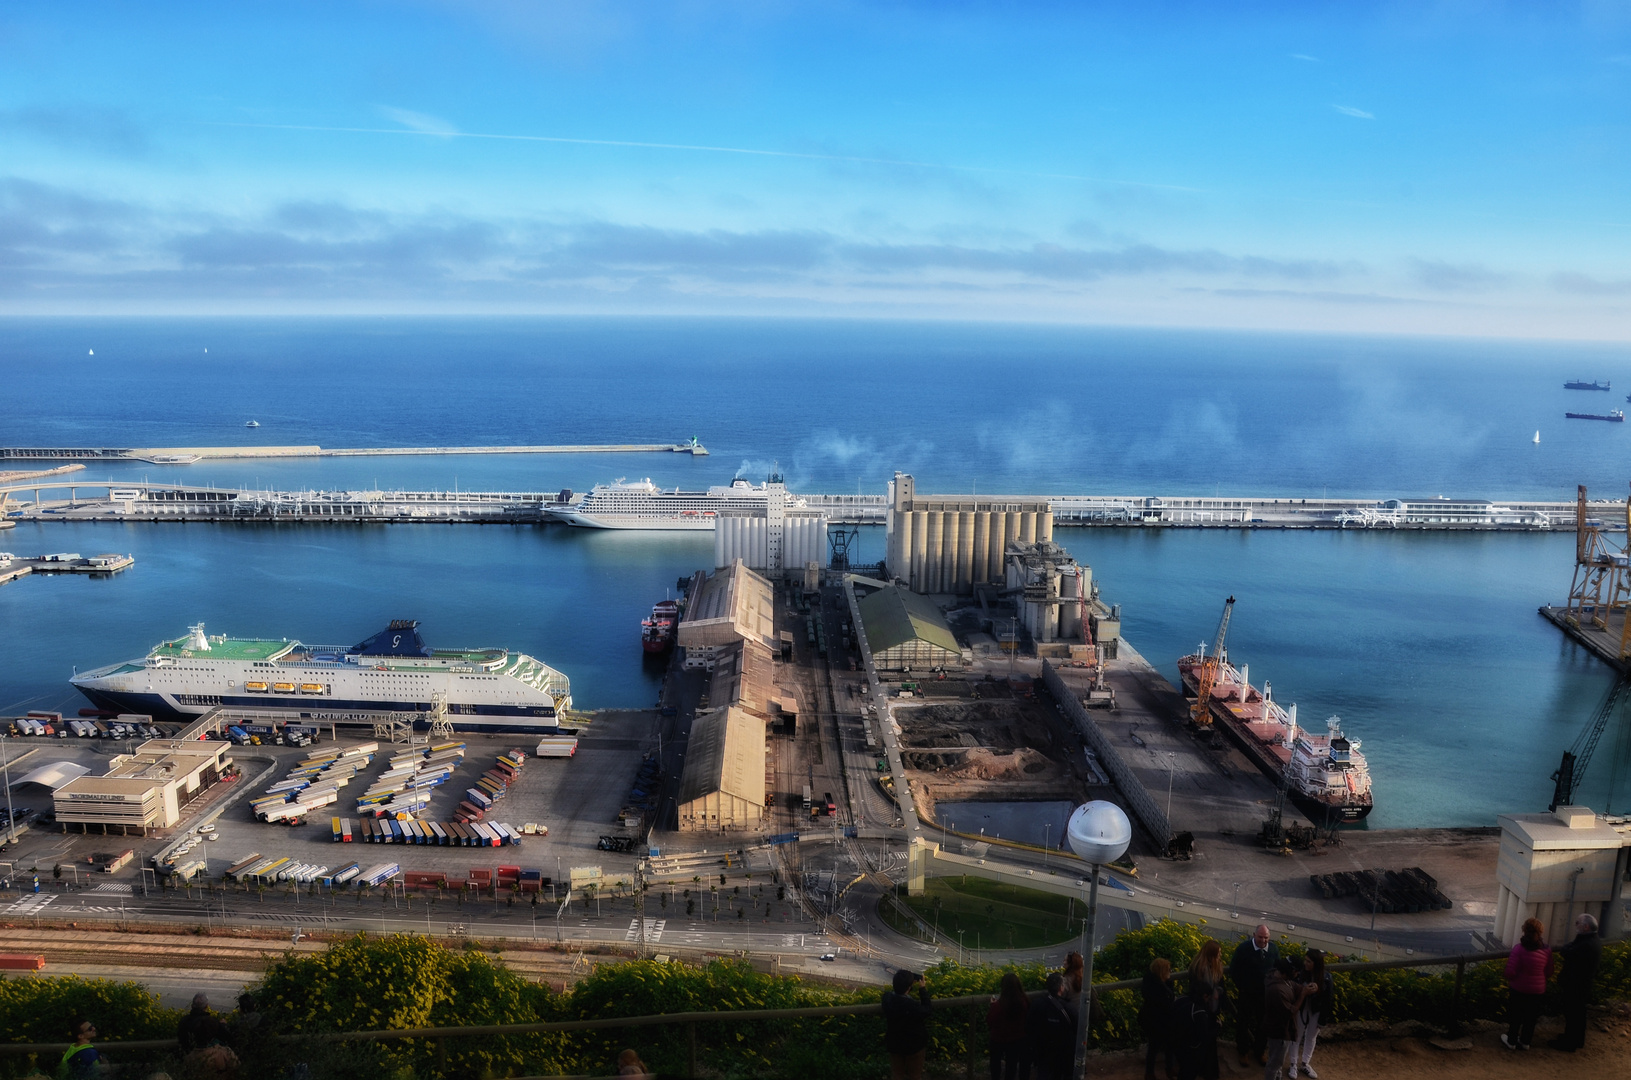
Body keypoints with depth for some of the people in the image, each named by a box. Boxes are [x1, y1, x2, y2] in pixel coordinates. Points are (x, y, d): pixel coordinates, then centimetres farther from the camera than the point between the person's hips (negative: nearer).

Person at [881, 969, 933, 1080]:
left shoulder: (887, 997, -20)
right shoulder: (913, 1006, -36)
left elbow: (897, 992, 4)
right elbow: (927, 1009, -14)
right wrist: (923, 989, -7)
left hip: (894, 1044, 4)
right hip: (914, 1045, -4)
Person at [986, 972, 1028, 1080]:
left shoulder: (999, 1005, -33)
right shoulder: (1024, 1002, -21)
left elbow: (989, 1022, -17)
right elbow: (1027, 1017, 0)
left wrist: (993, 1005, -5)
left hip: (999, 1039, -2)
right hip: (1017, 1039, 3)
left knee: (996, 1061, 24)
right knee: (1012, 1063, 22)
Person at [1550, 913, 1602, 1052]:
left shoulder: (1586, 945, -29)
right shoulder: (1594, 942, 5)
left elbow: (1564, 953, -27)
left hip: (1574, 987, -10)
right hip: (1584, 985, 10)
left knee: (1571, 1014, 4)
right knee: (1578, 1013, 23)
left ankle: (1569, 1043, 16)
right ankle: (1577, 1040, 37)